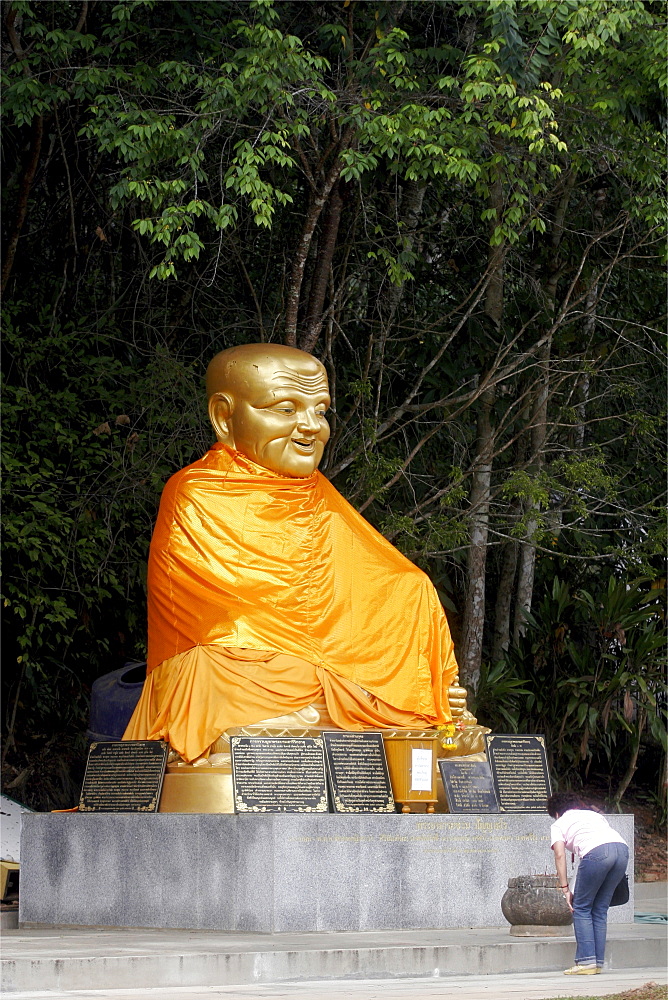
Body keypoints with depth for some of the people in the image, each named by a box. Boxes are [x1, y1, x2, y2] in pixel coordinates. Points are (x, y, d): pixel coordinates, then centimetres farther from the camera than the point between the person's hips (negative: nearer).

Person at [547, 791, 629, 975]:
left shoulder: (559, 825, 22)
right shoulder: (594, 814, 37)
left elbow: (560, 855, 8)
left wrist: (565, 889, 7)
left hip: (596, 853, -5)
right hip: (622, 848, 5)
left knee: (581, 908, 7)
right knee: (600, 909, 15)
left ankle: (586, 961, -1)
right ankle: (598, 962, 14)